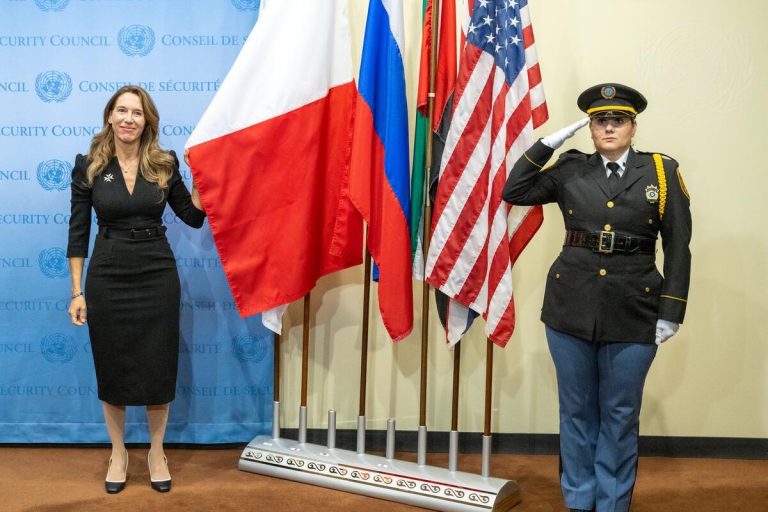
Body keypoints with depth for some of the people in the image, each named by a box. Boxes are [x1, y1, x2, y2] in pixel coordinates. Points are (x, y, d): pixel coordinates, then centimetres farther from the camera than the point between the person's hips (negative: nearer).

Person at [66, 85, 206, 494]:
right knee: (111, 366, 9)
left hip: (157, 276, 1)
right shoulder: (88, 166, -2)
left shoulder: (165, 164, 0)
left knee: (158, 366, 6)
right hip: (107, 277, 0)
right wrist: (77, 291, -3)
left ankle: (156, 452, 26)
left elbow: (193, 217, 5)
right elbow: (78, 232, 0)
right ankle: (118, 452, 27)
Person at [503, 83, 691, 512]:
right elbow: (514, 192, 2)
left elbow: (678, 247, 0)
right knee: (577, 410, 11)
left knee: (620, 415, 8)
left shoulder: (661, 171, 2)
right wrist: (548, 144, -2)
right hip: (570, 306, 1)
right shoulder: (570, 170, 6)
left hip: (634, 312, -1)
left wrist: (671, 312, -5)